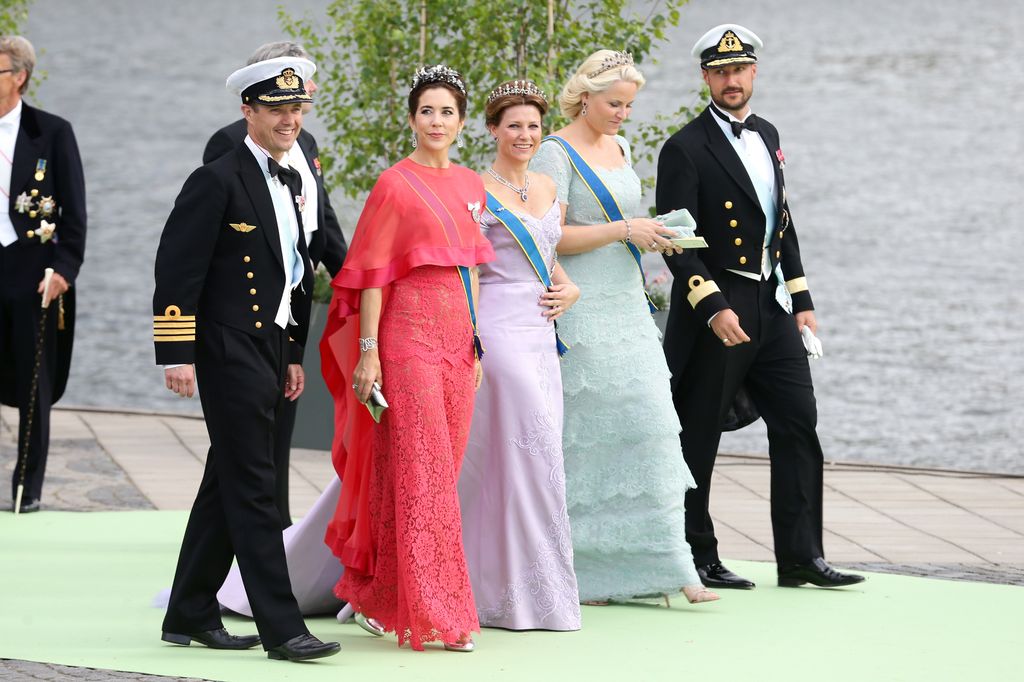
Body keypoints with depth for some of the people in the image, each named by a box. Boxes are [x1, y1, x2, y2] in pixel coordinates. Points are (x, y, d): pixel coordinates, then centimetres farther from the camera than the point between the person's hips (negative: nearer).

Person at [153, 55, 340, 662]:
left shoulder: (292, 183, 16)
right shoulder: (219, 181, -10)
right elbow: (177, 270, -13)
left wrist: (295, 355, 19)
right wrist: (177, 355, -17)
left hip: (271, 352, 9)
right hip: (230, 354, -9)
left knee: (227, 487, 13)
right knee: (253, 491, -8)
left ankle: (190, 616, 21)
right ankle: (281, 630, -9)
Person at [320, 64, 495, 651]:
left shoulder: (470, 186, 14)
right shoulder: (395, 184, -6)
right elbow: (372, 273, -8)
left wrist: (476, 344, 16)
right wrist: (367, 351, -13)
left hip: (456, 339, 7)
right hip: (409, 334, -7)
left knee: (442, 469, 8)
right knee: (420, 472, -7)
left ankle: (372, 594, 18)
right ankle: (434, 612, -5)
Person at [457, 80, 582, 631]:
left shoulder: (547, 188, 14)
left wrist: (568, 288, 6)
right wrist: (469, 345, -15)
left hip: (540, 332, 7)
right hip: (497, 329, -7)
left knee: (533, 453, 7)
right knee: (531, 448, -9)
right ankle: (531, 591, -2)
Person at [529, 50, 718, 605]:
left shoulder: (619, 148, 15)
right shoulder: (556, 153, -8)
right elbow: (551, 236, -16)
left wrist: (652, 235, 8)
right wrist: (623, 230, -19)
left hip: (627, 306, 7)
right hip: (582, 314, -7)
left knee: (649, 426, 1)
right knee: (585, 434, -3)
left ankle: (667, 567, 1)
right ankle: (583, 574, 4)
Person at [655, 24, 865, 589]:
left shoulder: (766, 136, 14)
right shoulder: (686, 150, -10)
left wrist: (800, 299, 14)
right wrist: (713, 307, -25)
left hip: (771, 309, 7)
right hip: (714, 312, -7)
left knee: (798, 425, 4)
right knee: (697, 440, 1)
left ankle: (800, 557, 8)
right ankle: (694, 559, 9)